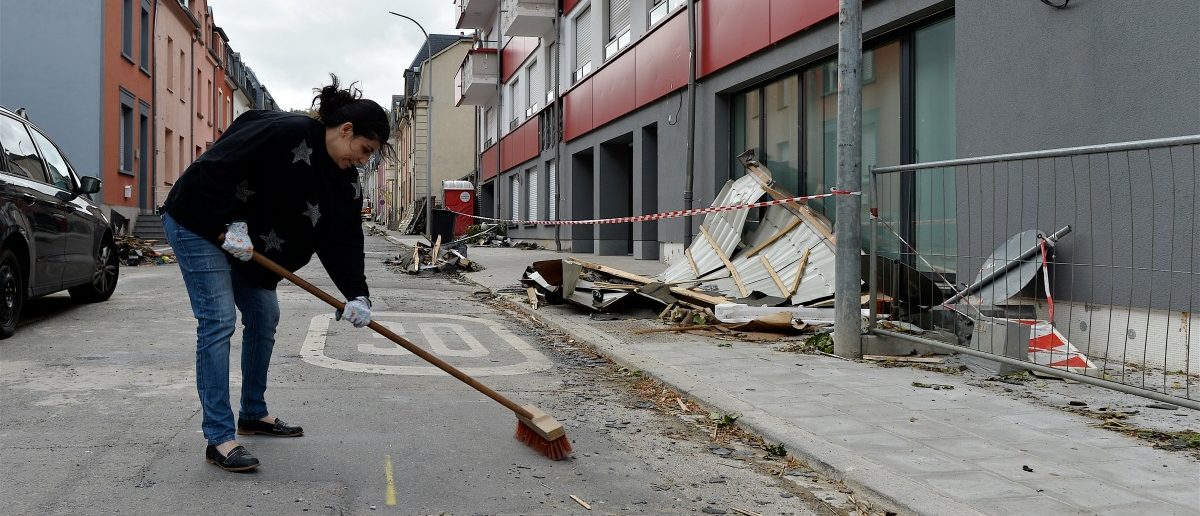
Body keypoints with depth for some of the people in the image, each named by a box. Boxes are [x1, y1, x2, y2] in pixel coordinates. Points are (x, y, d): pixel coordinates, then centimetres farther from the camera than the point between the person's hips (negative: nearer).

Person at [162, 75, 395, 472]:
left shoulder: (345, 182, -2)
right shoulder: (285, 133, -27)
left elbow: (343, 241, -4)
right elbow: (213, 168, -28)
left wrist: (357, 294, -16)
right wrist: (229, 226, -27)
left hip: (248, 242, 9)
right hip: (200, 224, -9)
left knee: (264, 317, 12)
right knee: (218, 322, -13)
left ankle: (254, 415, 28)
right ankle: (219, 439, -11)